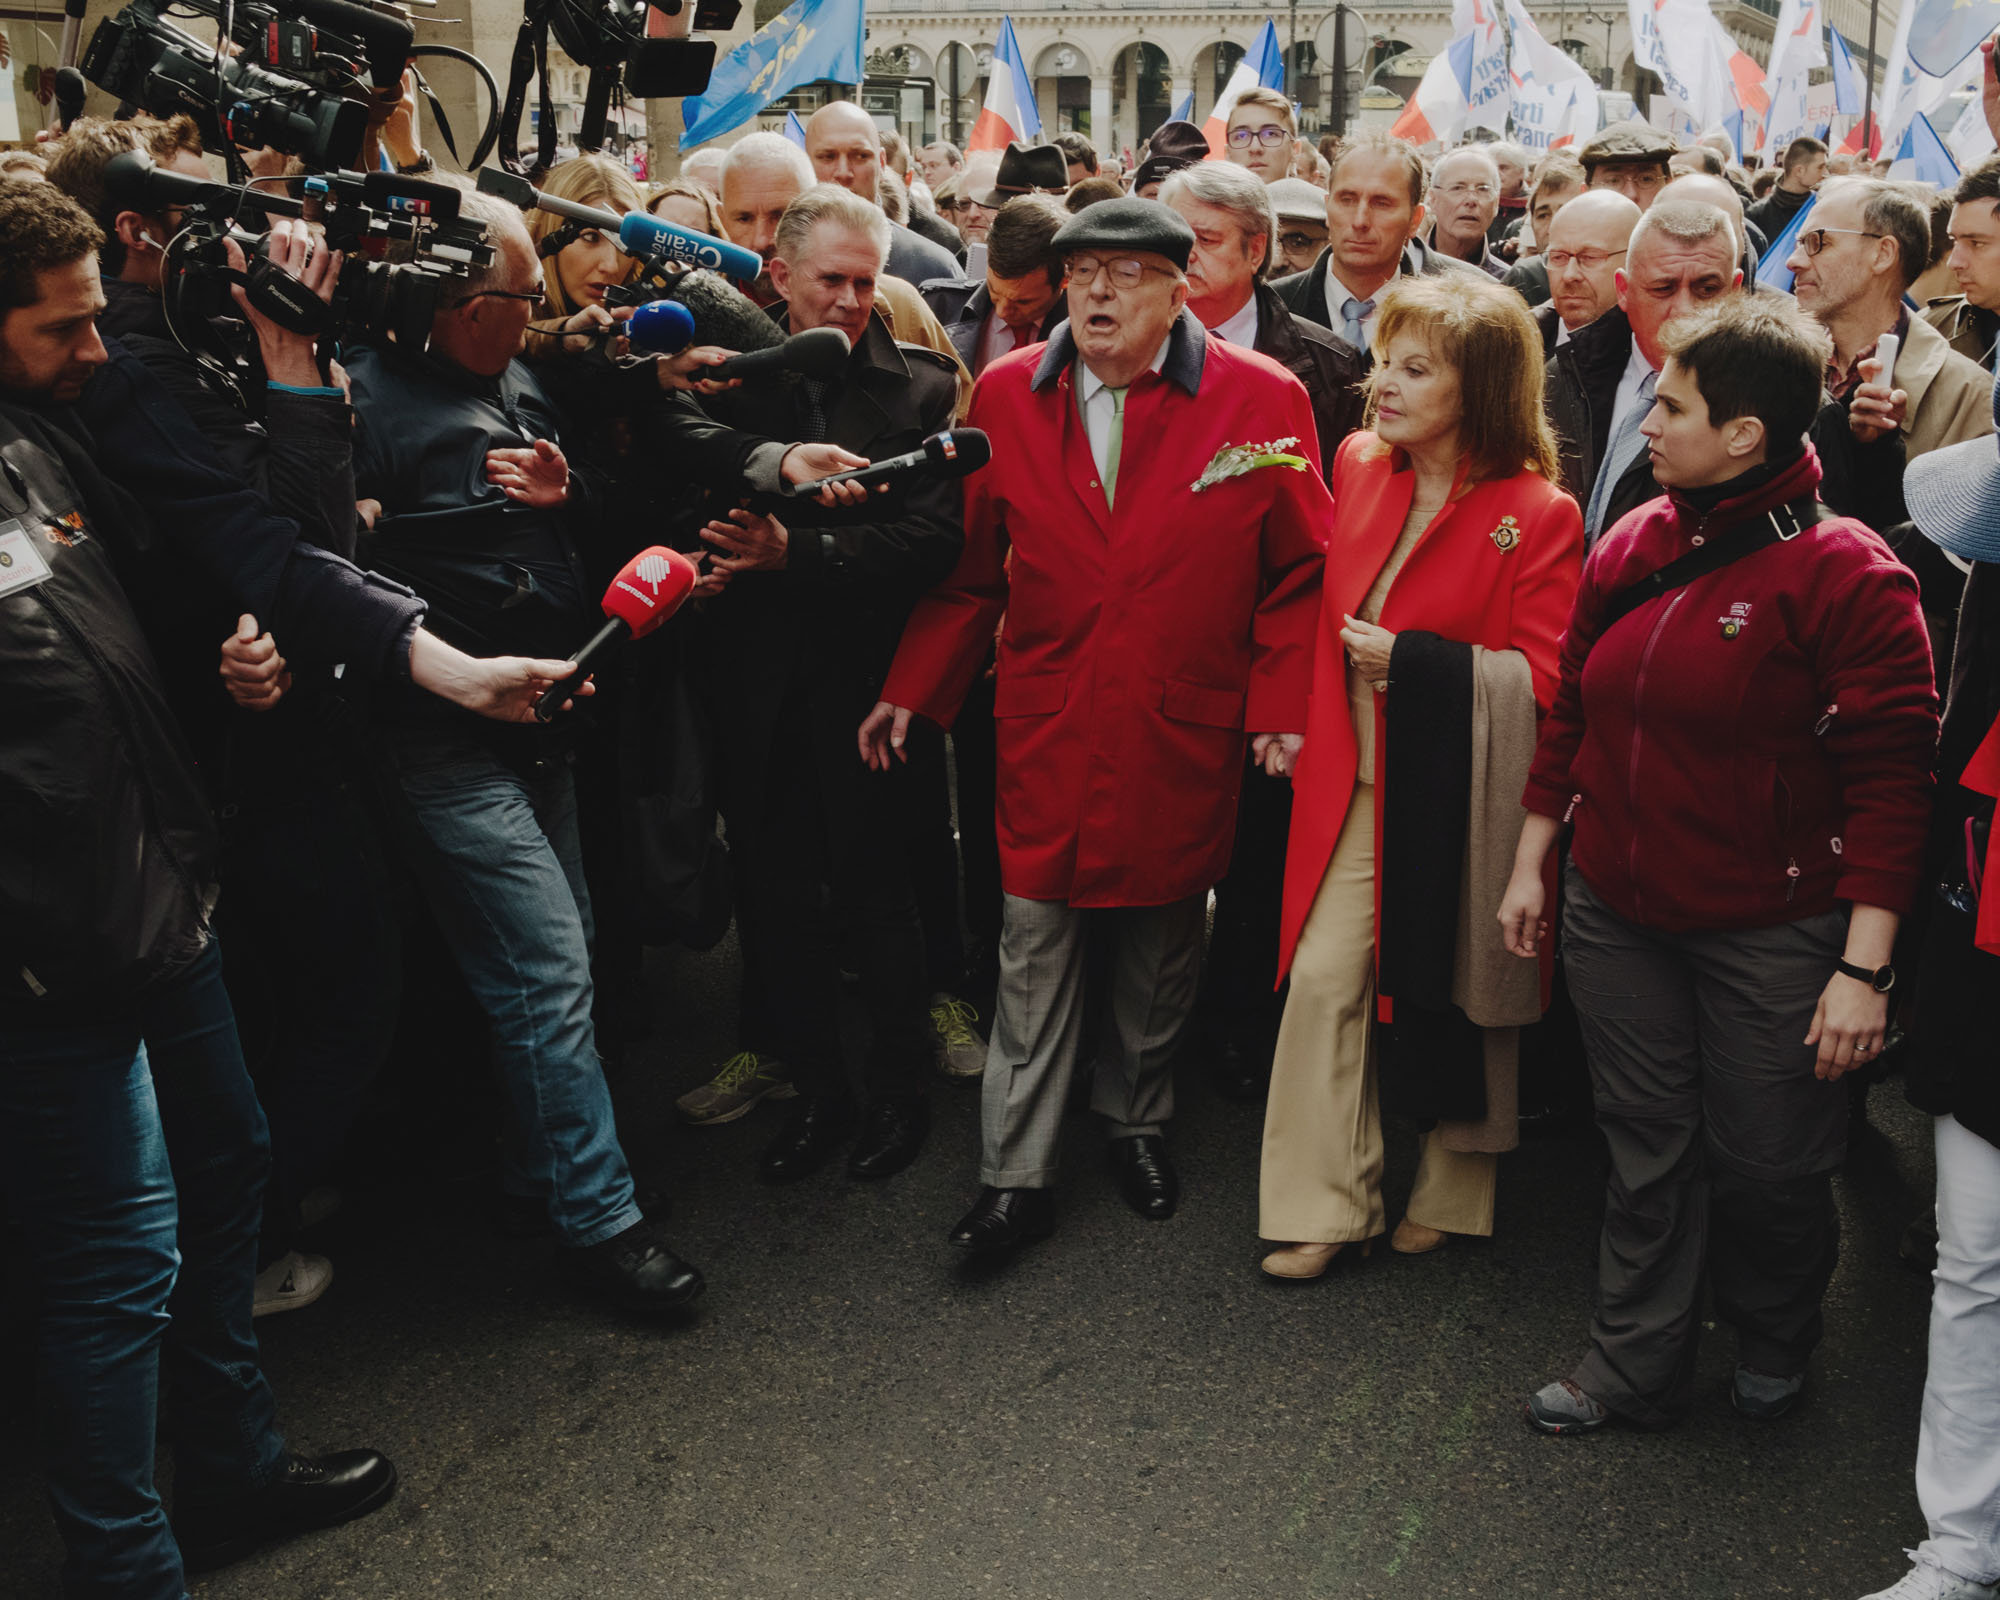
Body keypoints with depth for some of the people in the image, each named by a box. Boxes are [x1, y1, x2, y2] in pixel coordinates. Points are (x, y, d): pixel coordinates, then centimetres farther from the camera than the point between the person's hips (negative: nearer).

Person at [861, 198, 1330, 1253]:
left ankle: (1137, 1120, 37)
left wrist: (1283, 706, -8)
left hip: (1183, 737, -1)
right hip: (1045, 730, 1)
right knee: (1033, 950, 4)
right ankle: (1017, 1177, 15)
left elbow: (1301, 573, -1)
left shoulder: (1261, 399, -5)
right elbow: (970, 566, 7)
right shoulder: (1005, 396, 2)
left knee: (1161, 947, 14)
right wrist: (913, 689, 4)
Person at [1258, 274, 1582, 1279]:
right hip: (1356, 781, 5)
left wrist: (1414, 660, -21)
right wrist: (1317, 725, 13)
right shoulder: (1359, 465, 4)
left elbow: (1544, 678, -15)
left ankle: (1453, 1195, 31)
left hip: (1455, 793, -4)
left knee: (1460, 988, 10)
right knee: (1323, 975, -1)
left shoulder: (1536, 514, -13)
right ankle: (1321, 1206, 10)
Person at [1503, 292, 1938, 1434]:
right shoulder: (1632, 547, 4)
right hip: (1618, 912, 5)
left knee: (1767, 1162, 10)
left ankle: (1777, 1338, 40)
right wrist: (1532, 861, 14)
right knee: (1648, 1149, 14)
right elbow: (1574, 713, 13)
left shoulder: (1845, 573, -15)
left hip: (1771, 933, -5)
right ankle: (1640, 1363, 31)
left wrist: (1865, 965, -18)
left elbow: (1892, 777, -15)